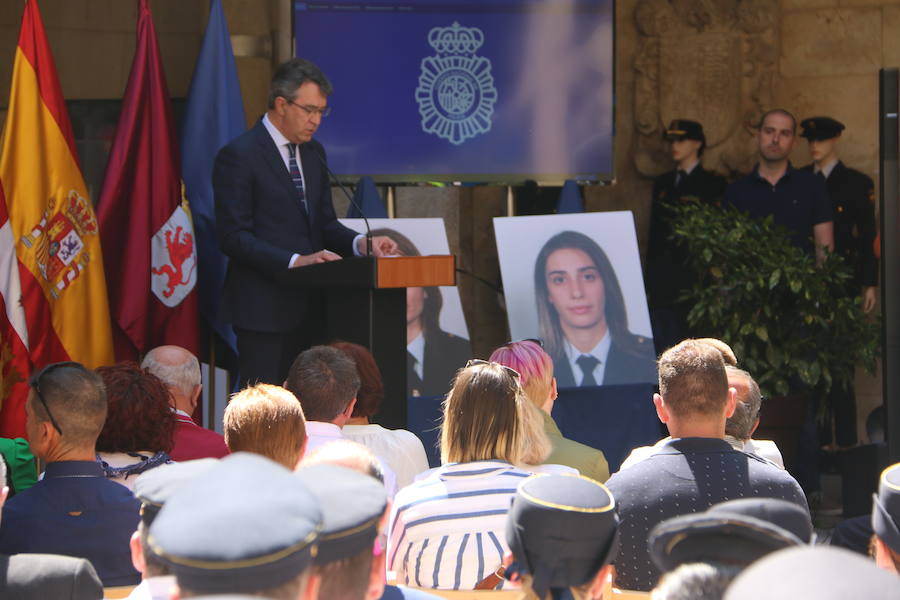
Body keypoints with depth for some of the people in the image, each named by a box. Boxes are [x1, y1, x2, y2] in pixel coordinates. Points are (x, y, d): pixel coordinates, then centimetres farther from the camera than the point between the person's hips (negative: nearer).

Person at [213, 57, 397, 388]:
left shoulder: (314, 153, 15)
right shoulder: (238, 155, -9)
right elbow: (233, 236, -14)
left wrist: (360, 243, -3)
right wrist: (295, 261, -22)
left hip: (309, 307, 7)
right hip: (263, 310, -7)